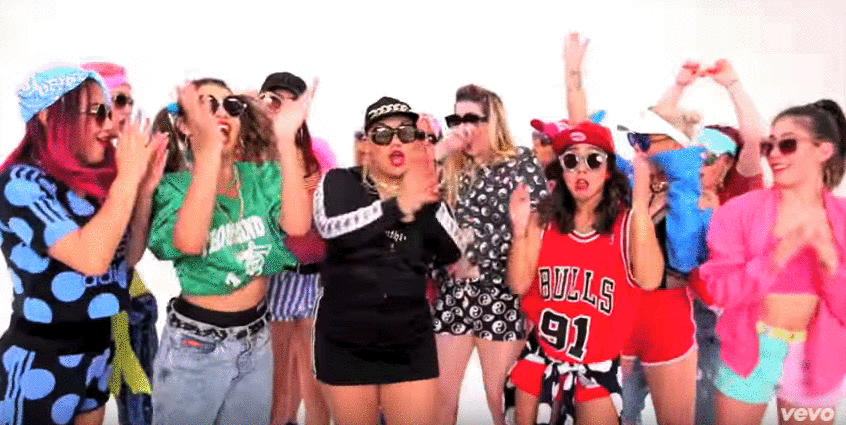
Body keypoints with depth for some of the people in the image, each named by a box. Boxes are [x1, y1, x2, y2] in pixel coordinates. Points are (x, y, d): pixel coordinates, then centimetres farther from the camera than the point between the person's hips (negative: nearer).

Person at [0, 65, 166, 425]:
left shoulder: (94, 180, 3)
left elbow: (129, 257, 8)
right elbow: (91, 258, -29)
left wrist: (144, 188, -4)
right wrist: (127, 178, -22)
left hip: (98, 346, 7)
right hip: (41, 359, -7)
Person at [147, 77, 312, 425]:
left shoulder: (262, 175, -2)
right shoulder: (175, 185, -10)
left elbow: (297, 225, -21)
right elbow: (190, 243, -32)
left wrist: (285, 139, -25)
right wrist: (210, 146, -36)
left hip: (255, 338, 3)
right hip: (195, 343, -3)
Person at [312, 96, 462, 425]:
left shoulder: (422, 192, 6)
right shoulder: (340, 182, -2)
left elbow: (451, 253, -6)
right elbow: (330, 228, -22)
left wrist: (429, 201, -21)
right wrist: (398, 206, -33)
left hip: (410, 341, 2)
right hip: (345, 341, -1)